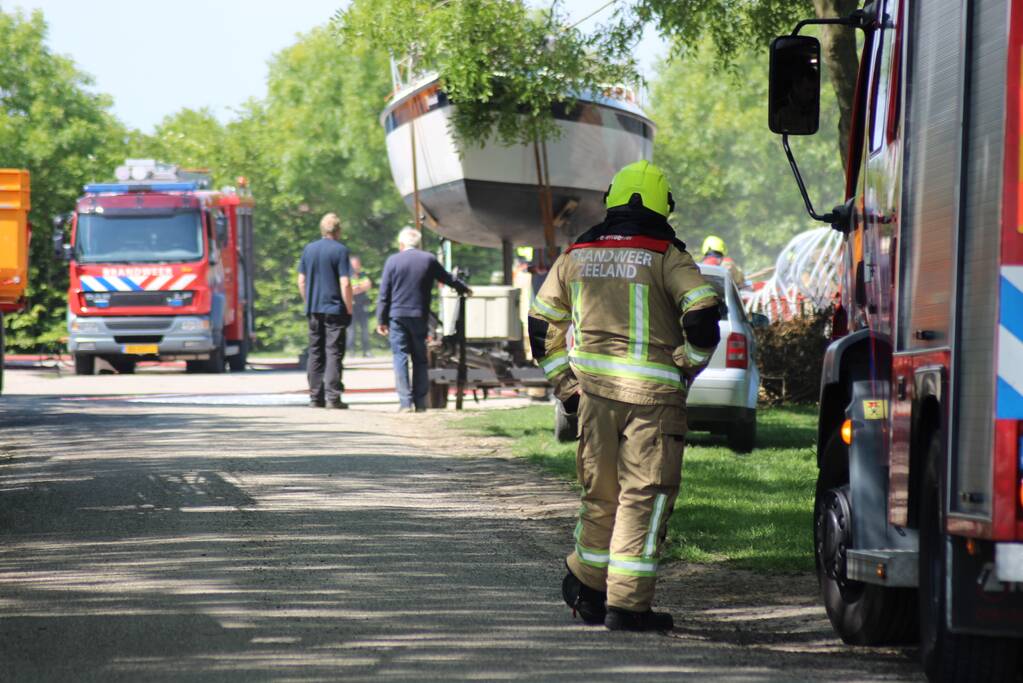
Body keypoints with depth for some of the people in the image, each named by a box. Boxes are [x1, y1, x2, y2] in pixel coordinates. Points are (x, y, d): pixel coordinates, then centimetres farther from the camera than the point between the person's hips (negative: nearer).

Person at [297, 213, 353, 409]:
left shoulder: (308, 249, 8)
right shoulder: (340, 250, -9)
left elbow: (301, 280, 11)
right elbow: (345, 284, -13)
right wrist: (349, 309, -5)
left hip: (314, 310, 5)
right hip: (335, 309, -5)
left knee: (315, 354, 10)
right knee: (334, 352, -4)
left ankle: (315, 396, 10)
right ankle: (332, 396, -10)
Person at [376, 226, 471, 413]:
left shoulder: (393, 261, -2)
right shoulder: (429, 259, 4)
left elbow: (384, 294, -2)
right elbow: (448, 279, 18)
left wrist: (381, 320, 3)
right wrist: (464, 289, 38)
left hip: (397, 315, -2)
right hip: (419, 317, 2)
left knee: (400, 357, -1)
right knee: (420, 359, 10)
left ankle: (405, 401, -9)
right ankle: (420, 402, 8)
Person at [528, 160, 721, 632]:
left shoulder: (577, 255, 11)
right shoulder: (667, 257, -5)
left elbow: (542, 323, 18)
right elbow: (702, 313, -15)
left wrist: (564, 385, 19)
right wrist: (687, 369, -1)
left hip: (594, 391, 5)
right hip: (653, 396, -5)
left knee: (601, 491, 18)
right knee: (645, 496, 0)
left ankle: (584, 584, 27)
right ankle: (626, 604, -3)